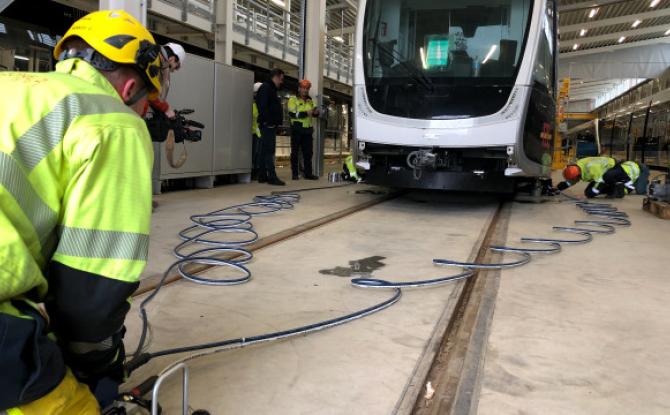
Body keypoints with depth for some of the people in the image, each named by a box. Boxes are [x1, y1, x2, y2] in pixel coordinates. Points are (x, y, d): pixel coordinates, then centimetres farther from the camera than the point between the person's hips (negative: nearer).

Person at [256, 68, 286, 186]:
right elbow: (263, 106, -21)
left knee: (265, 151, 11)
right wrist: (269, 121, -23)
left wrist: (275, 122, 14)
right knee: (269, 151, -12)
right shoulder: (266, 87, -9)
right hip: (268, 125, -10)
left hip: (270, 125, 10)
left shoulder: (271, 88, 22)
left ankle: (262, 176, 14)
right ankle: (272, 177, -14)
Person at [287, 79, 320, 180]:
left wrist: (316, 112, -2)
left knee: (308, 152, 6)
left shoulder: (310, 101, 16)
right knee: (295, 152, 0)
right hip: (297, 128, -6)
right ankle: (295, 173, 4)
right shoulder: (293, 99, -3)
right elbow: (292, 114, -16)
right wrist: (306, 113, -24)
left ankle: (308, 173, 10)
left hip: (307, 129, 6)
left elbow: (313, 114, 22)